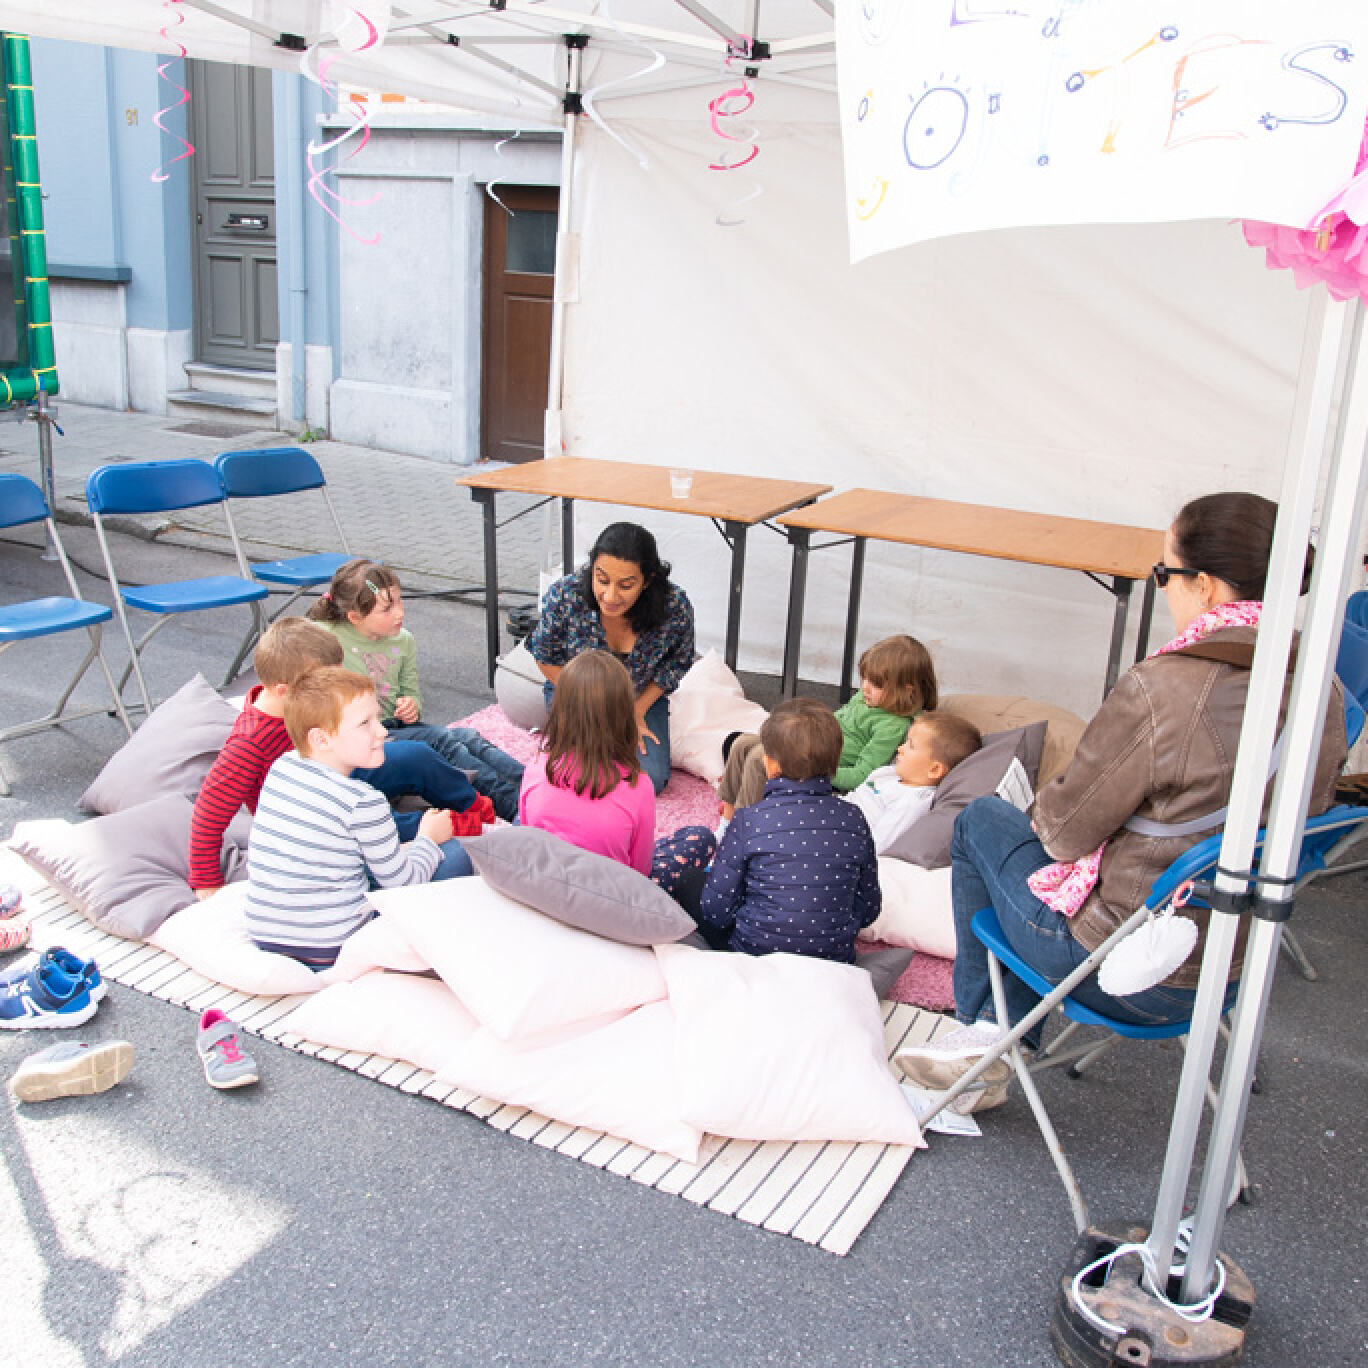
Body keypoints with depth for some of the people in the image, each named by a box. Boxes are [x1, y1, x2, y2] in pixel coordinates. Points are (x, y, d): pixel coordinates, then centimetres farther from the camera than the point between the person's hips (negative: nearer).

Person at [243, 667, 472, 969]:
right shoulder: (362, 803, -20)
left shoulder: (281, 767, 2)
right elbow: (402, 884, -9)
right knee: (454, 854, 4)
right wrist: (428, 839, 12)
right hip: (331, 952, -7)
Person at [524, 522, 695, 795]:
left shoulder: (676, 606, -28)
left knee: (650, 781, -14)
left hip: (642, 698, 1)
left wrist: (638, 711, -12)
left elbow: (677, 664, -5)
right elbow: (545, 656, -10)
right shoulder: (564, 595, -30)